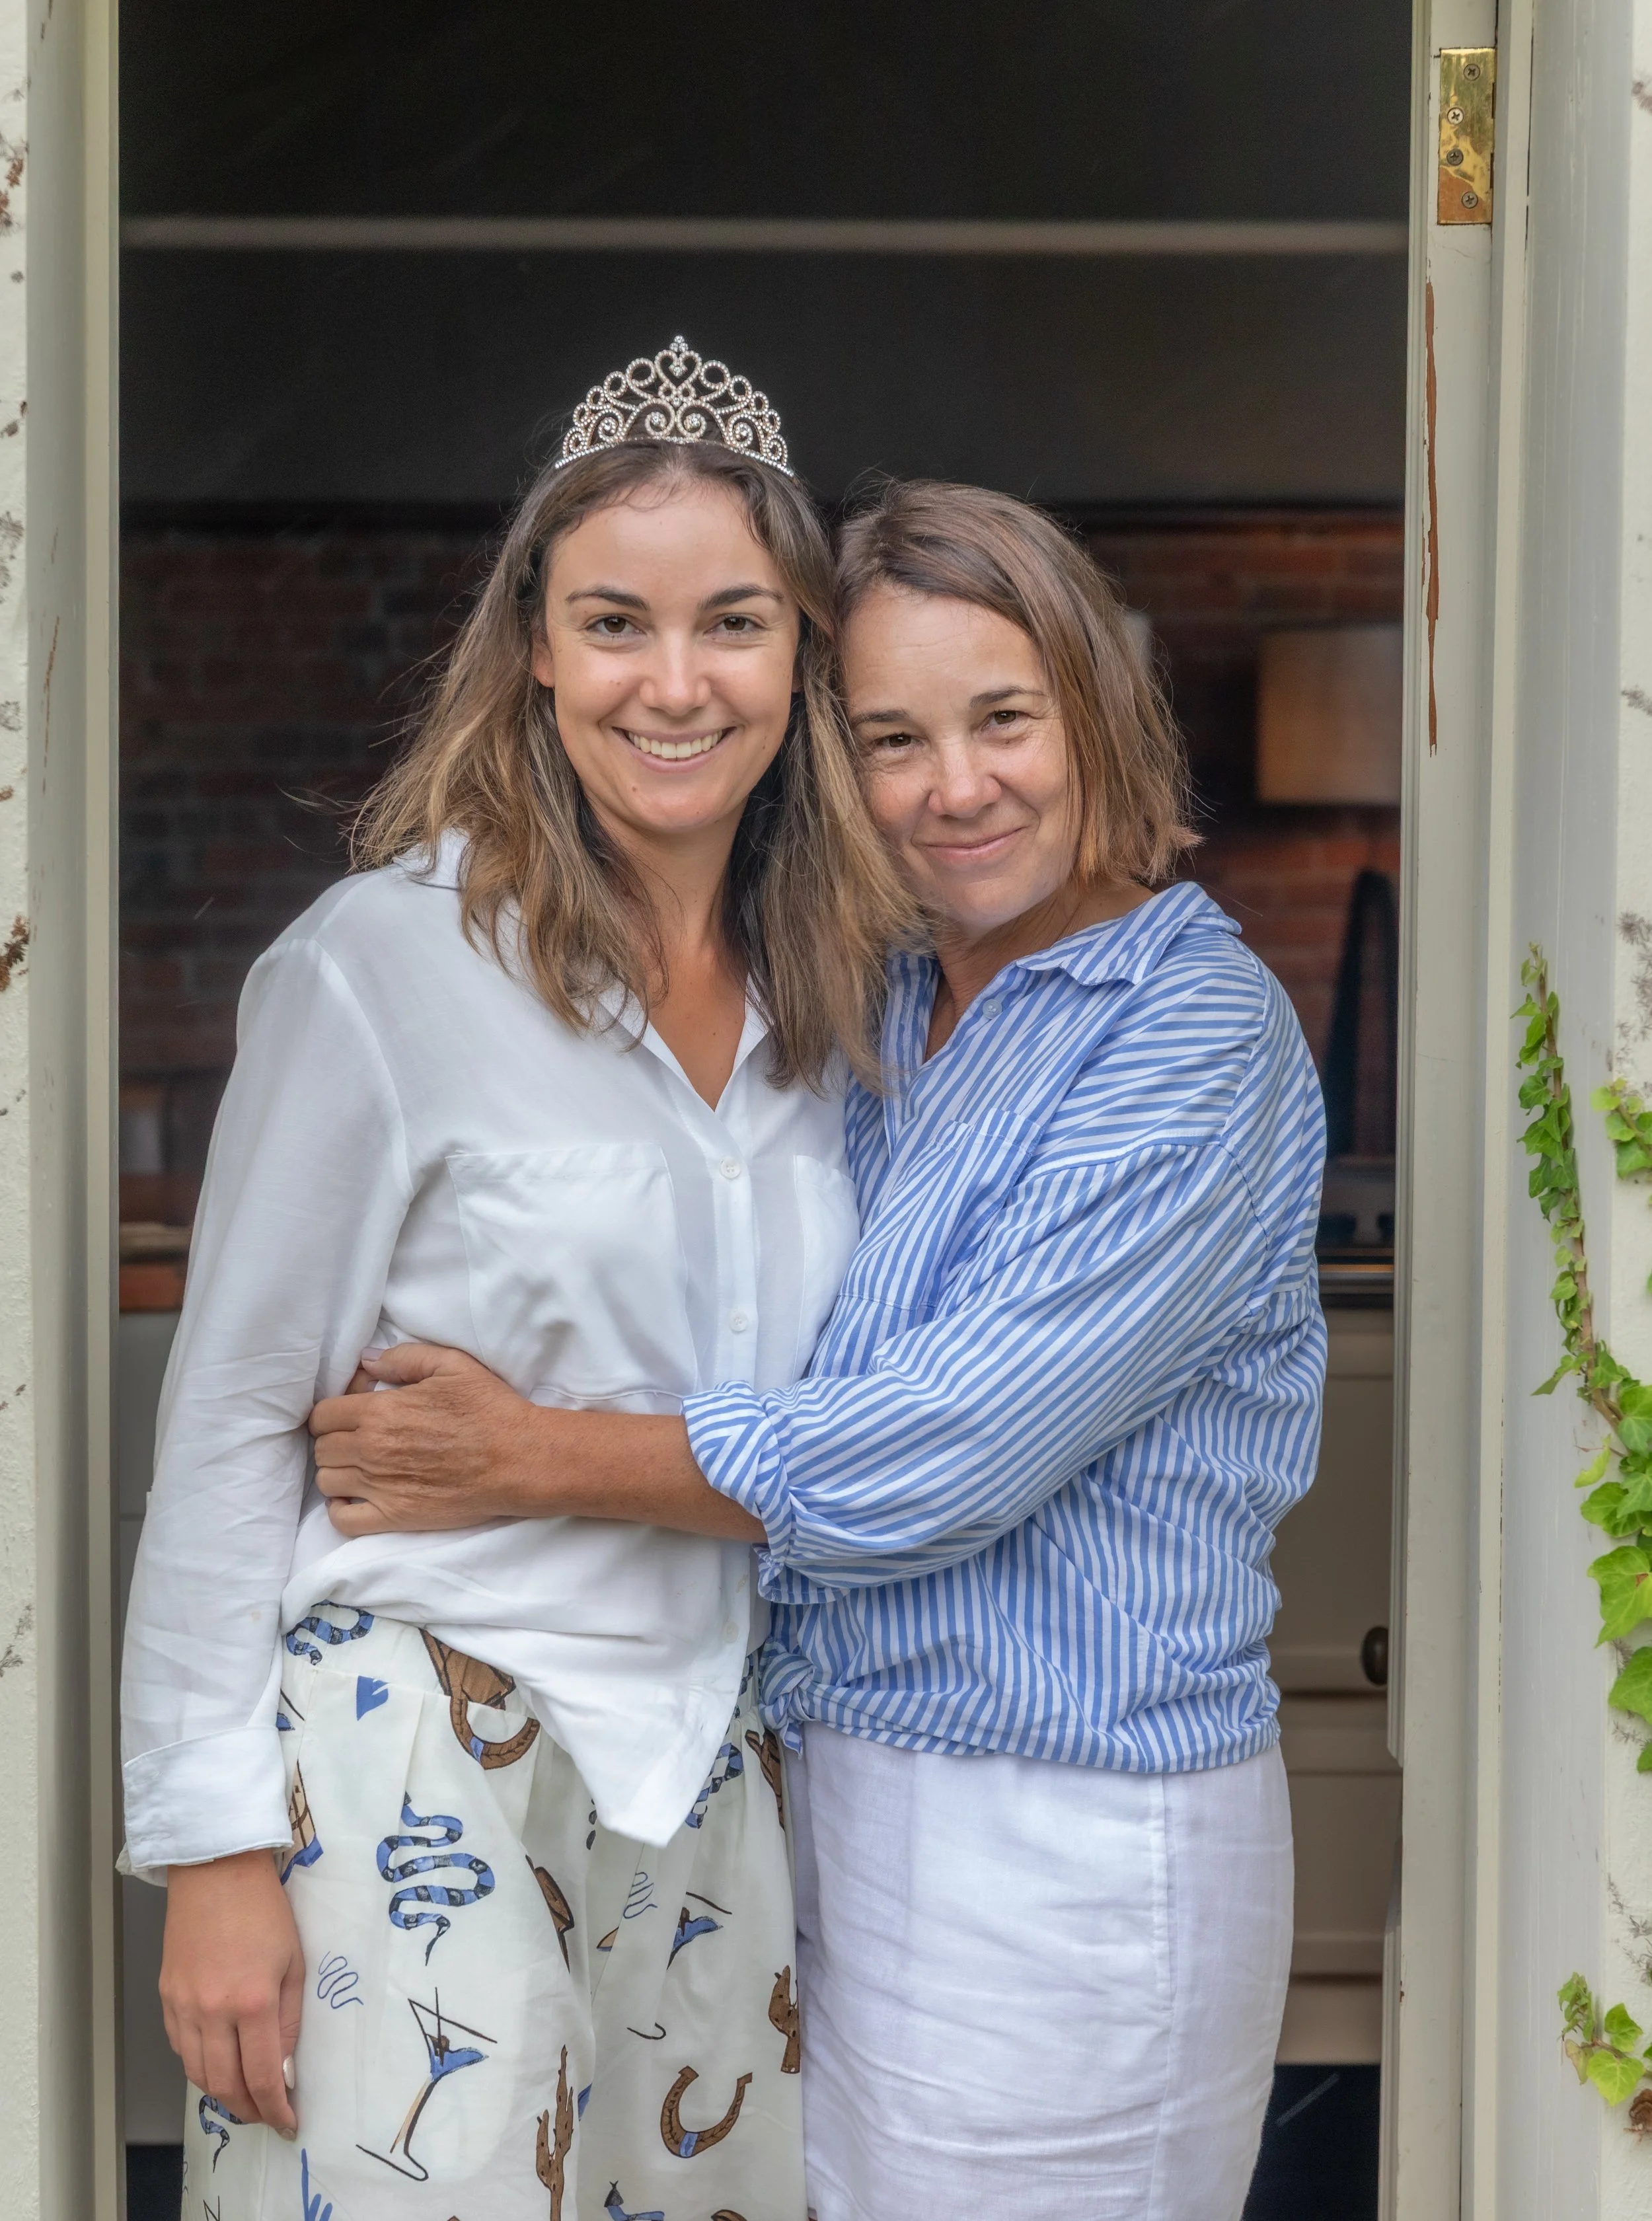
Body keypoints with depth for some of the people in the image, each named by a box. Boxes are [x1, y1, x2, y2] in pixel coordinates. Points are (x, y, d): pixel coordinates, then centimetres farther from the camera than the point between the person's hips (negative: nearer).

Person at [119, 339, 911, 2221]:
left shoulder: (827, 996, 6)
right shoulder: (382, 969, -11)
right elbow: (228, 1427, -9)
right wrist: (212, 1847, -11)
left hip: (708, 1768, 6)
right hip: (417, 1758, -5)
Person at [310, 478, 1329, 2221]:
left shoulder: (1200, 1034, -15)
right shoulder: (891, 1017, 10)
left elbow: (951, 1448, -22)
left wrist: (522, 1460, -15)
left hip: (1067, 1845, -7)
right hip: (847, 1788, 7)